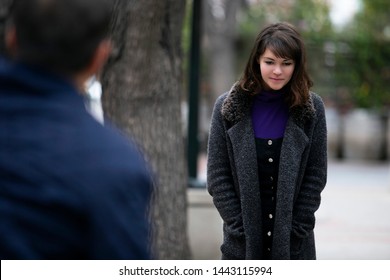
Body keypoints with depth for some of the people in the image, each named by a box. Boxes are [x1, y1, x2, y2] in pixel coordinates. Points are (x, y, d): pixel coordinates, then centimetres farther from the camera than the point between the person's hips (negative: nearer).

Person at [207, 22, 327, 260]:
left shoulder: (311, 108, 1)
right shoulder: (228, 107, 0)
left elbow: (316, 175, 1)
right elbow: (217, 176, -1)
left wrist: (295, 230, -5)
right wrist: (241, 230, -7)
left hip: (294, 245, 0)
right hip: (242, 243, 0)